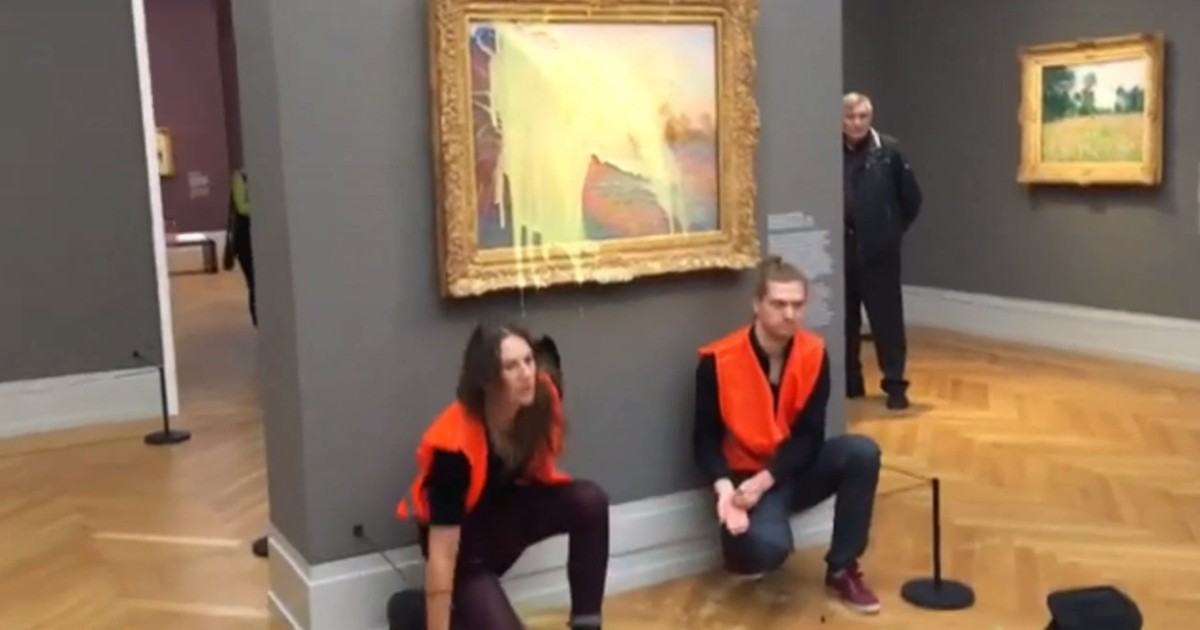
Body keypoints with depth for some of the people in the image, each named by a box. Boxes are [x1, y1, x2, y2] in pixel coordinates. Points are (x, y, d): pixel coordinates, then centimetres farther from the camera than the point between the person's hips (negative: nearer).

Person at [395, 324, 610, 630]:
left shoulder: (542, 396, -21)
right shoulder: (456, 442, -36)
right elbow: (442, 553, -33)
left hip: (510, 509, 5)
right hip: (466, 538, -5)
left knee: (590, 500, -23)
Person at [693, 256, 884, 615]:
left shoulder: (814, 353, -8)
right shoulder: (718, 361, -17)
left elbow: (810, 435, -10)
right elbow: (705, 440, -11)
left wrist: (765, 480, -22)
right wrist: (724, 487, -29)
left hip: (797, 470, 4)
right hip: (747, 477, -4)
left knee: (862, 451, -25)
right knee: (767, 546, -34)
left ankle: (841, 570, -9)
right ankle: (740, 548, 8)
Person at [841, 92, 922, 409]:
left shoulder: (889, 150, -3)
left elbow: (911, 196, 4)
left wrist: (896, 229, 6)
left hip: (879, 250, -2)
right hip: (841, 250, 2)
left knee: (887, 318, 1)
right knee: (845, 319, 10)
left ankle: (895, 383, 8)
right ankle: (849, 381, 23)